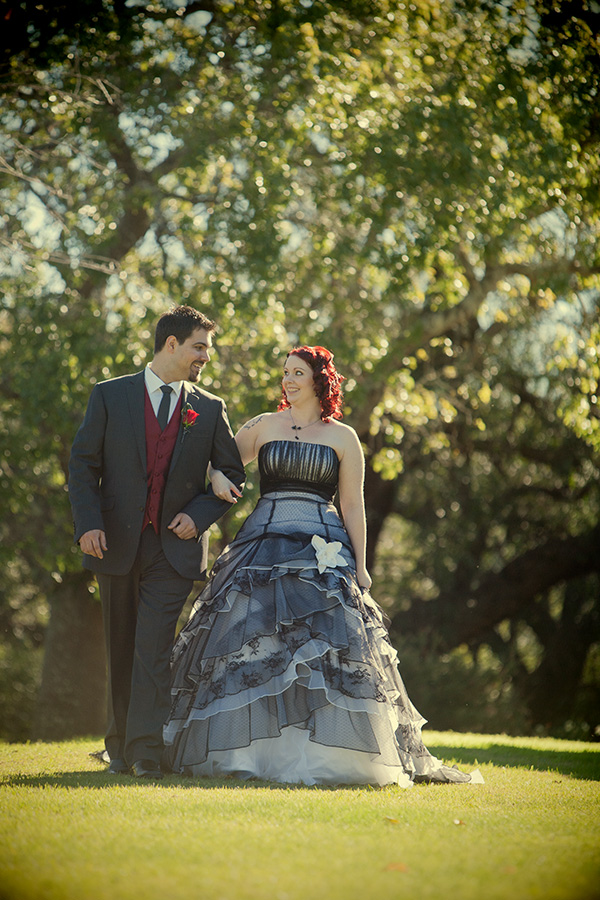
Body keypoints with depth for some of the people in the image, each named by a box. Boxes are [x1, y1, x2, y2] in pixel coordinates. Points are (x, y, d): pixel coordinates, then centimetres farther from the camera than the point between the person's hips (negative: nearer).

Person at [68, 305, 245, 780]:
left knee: (153, 649, -13)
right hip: (117, 543, 1)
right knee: (121, 650, 10)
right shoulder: (110, 396, 4)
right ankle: (119, 748, 22)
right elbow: (83, 463, 2)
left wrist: (198, 514, -5)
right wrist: (88, 523, -11)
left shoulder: (210, 409, 7)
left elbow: (233, 474, 12)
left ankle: (145, 752, -15)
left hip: (175, 546, 0)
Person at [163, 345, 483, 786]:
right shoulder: (264, 426, 13)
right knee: (255, 646, -6)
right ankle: (252, 752, -2)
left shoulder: (342, 437, 8)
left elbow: (353, 506, 7)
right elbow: (221, 459, 21)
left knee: (322, 647, -9)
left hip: (322, 551, -1)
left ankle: (324, 757, -4)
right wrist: (217, 477, -3)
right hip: (263, 546, 1)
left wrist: (359, 566, 0)